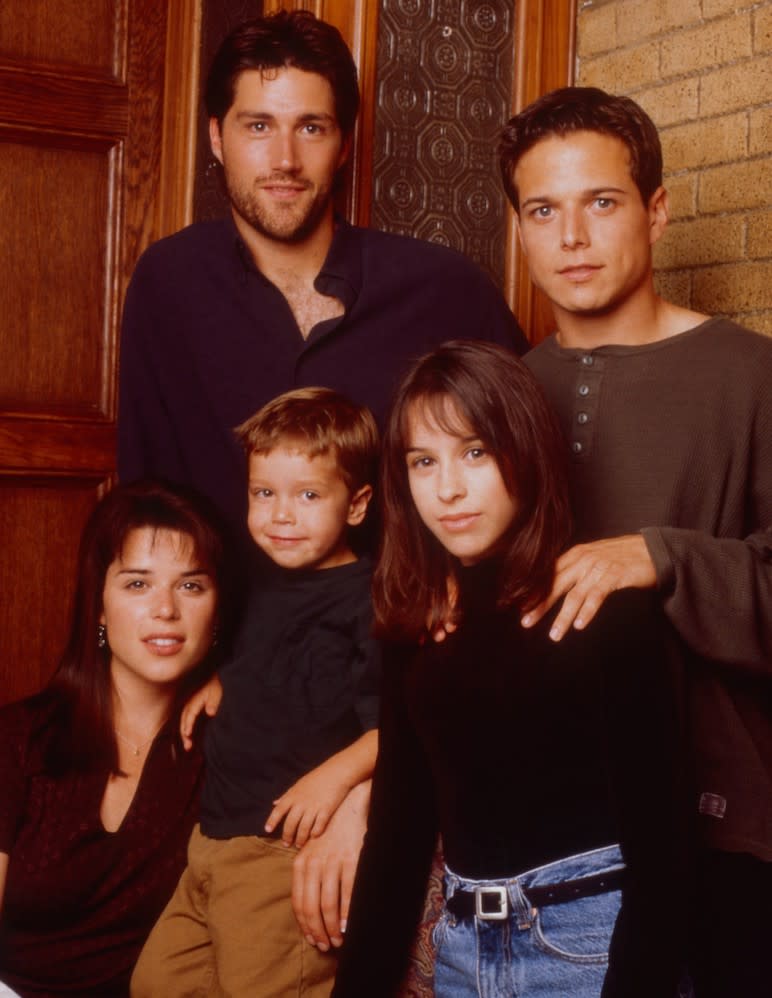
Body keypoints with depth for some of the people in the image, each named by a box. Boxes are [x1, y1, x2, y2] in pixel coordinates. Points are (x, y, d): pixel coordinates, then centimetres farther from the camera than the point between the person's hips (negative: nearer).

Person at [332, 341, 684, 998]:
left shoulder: (607, 609, -12)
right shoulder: (416, 624, 4)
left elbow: (653, 837, -15)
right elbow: (399, 825, 8)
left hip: (592, 939, -5)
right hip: (462, 944, 6)